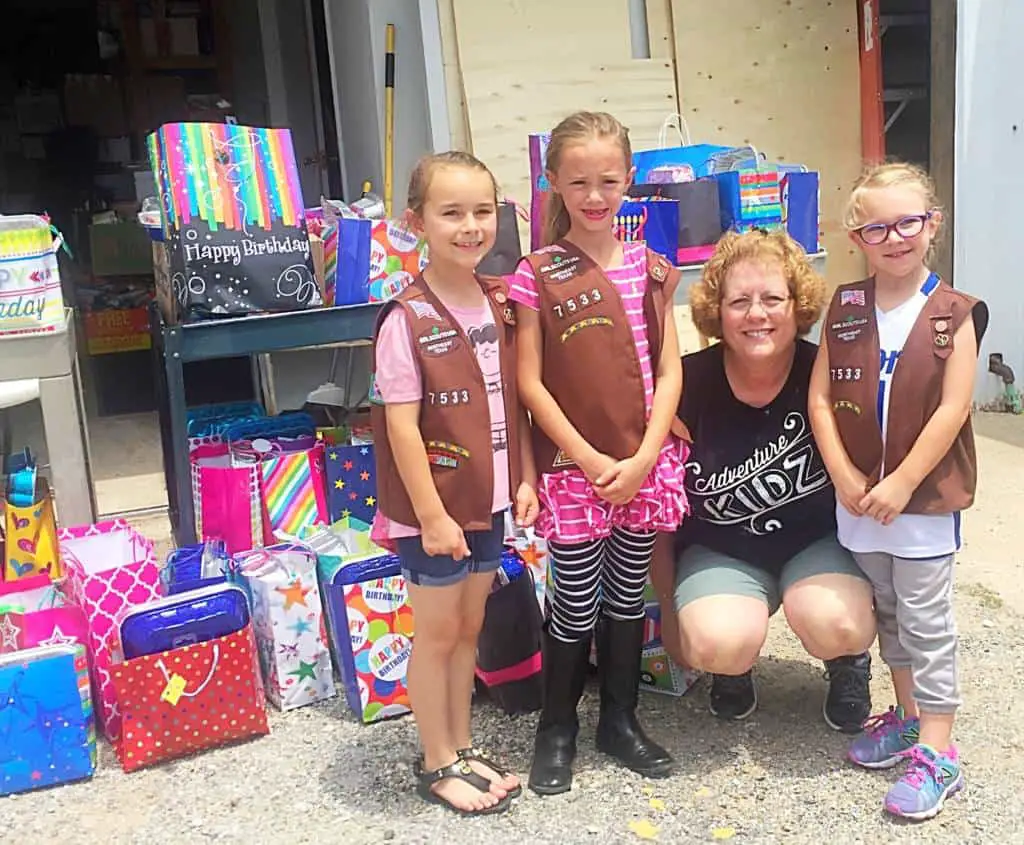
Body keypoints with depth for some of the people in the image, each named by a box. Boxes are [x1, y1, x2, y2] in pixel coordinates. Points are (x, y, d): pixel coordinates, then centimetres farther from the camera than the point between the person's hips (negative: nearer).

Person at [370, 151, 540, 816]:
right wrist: (431, 514, -18)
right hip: (434, 506, -6)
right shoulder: (407, 320, -17)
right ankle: (438, 764, 25)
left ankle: (463, 747, 34)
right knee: (437, 633, 8)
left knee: (469, 627, 18)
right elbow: (401, 426, -17)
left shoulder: (502, 305, 3)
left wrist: (524, 479, 6)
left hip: (488, 499, 6)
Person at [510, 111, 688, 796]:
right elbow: (530, 382, -7)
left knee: (628, 595, 15)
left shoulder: (651, 268, 5)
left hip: (645, 467, 3)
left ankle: (621, 718, 33)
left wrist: (642, 459, -8)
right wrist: (592, 460, -12)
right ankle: (557, 726, 27)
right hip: (573, 466, -3)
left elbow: (668, 371, 3)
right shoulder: (538, 275, -5)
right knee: (577, 605, 6)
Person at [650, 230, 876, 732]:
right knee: (719, 644, -29)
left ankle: (849, 663, 10)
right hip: (719, 552, 0)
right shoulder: (688, 385, -13)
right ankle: (732, 668, 11)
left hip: (820, 541, 1)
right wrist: (669, 608, 1)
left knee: (835, 624, -30)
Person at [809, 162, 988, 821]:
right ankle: (909, 714, 37)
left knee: (927, 621, 4)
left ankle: (936, 753, 14)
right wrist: (844, 476, -10)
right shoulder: (846, 309, 1)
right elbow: (821, 398, -1)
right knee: (887, 612, 18)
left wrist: (901, 483, -17)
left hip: (926, 494, -4)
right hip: (859, 495, 4)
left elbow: (952, 409, -14)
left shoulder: (952, 314, -9)